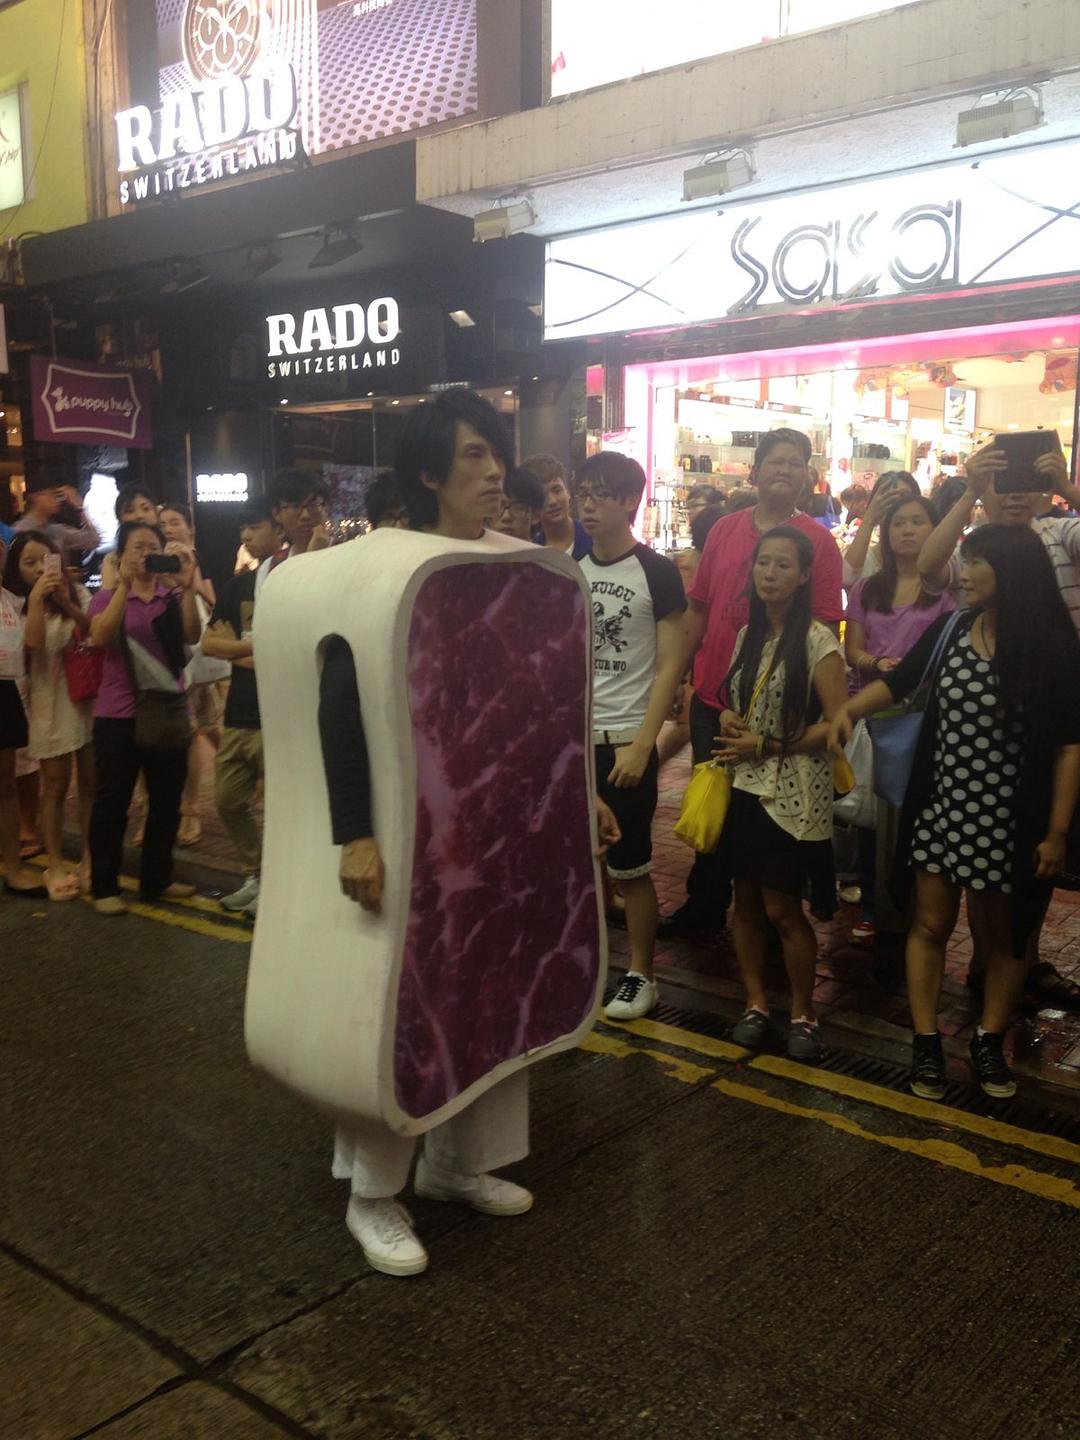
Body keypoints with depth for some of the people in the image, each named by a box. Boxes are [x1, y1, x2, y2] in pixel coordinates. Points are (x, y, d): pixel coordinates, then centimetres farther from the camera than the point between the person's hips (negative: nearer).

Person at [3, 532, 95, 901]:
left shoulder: (77, 593, 6)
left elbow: (97, 632, -9)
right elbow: (34, 642, -21)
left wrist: (67, 604, -20)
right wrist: (36, 598, -27)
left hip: (89, 696, 3)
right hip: (50, 704, -3)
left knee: (91, 783, 8)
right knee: (56, 787, 2)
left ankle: (89, 858, 20)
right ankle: (55, 865, 12)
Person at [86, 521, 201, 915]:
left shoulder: (173, 596, 7)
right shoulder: (107, 597, 2)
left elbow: (191, 636, -12)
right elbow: (100, 638, -18)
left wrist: (188, 587, -23)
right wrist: (125, 585, -25)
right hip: (119, 714, -3)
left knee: (167, 799, 9)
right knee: (112, 800, 1)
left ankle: (157, 879, 23)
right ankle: (104, 886, 11)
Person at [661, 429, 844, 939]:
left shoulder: (818, 542, -6)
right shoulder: (724, 530, 4)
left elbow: (824, 626, -8)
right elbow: (698, 609, 8)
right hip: (713, 695, 4)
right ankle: (705, 905, 31)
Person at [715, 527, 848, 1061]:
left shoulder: (817, 641, -11)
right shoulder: (747, 635, 8)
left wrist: (765, 747, -15)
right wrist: (727, 718, -2)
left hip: (794, 793, -6)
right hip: (745, 787, 6)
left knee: (782, 908, 1)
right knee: (746, 900, 10)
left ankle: (803, 1013, 19)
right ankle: (756, 1003, 26)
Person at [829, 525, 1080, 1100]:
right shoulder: (949, 630, 0)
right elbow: (897, 682, 12)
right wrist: (848, 709, -7)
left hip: (1010, 820, -3)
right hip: (941, 808, 3)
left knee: (1004, 934, 11)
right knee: (930, 925, 7)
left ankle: (989, 1042, 28)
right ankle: (926, 1043, 19)